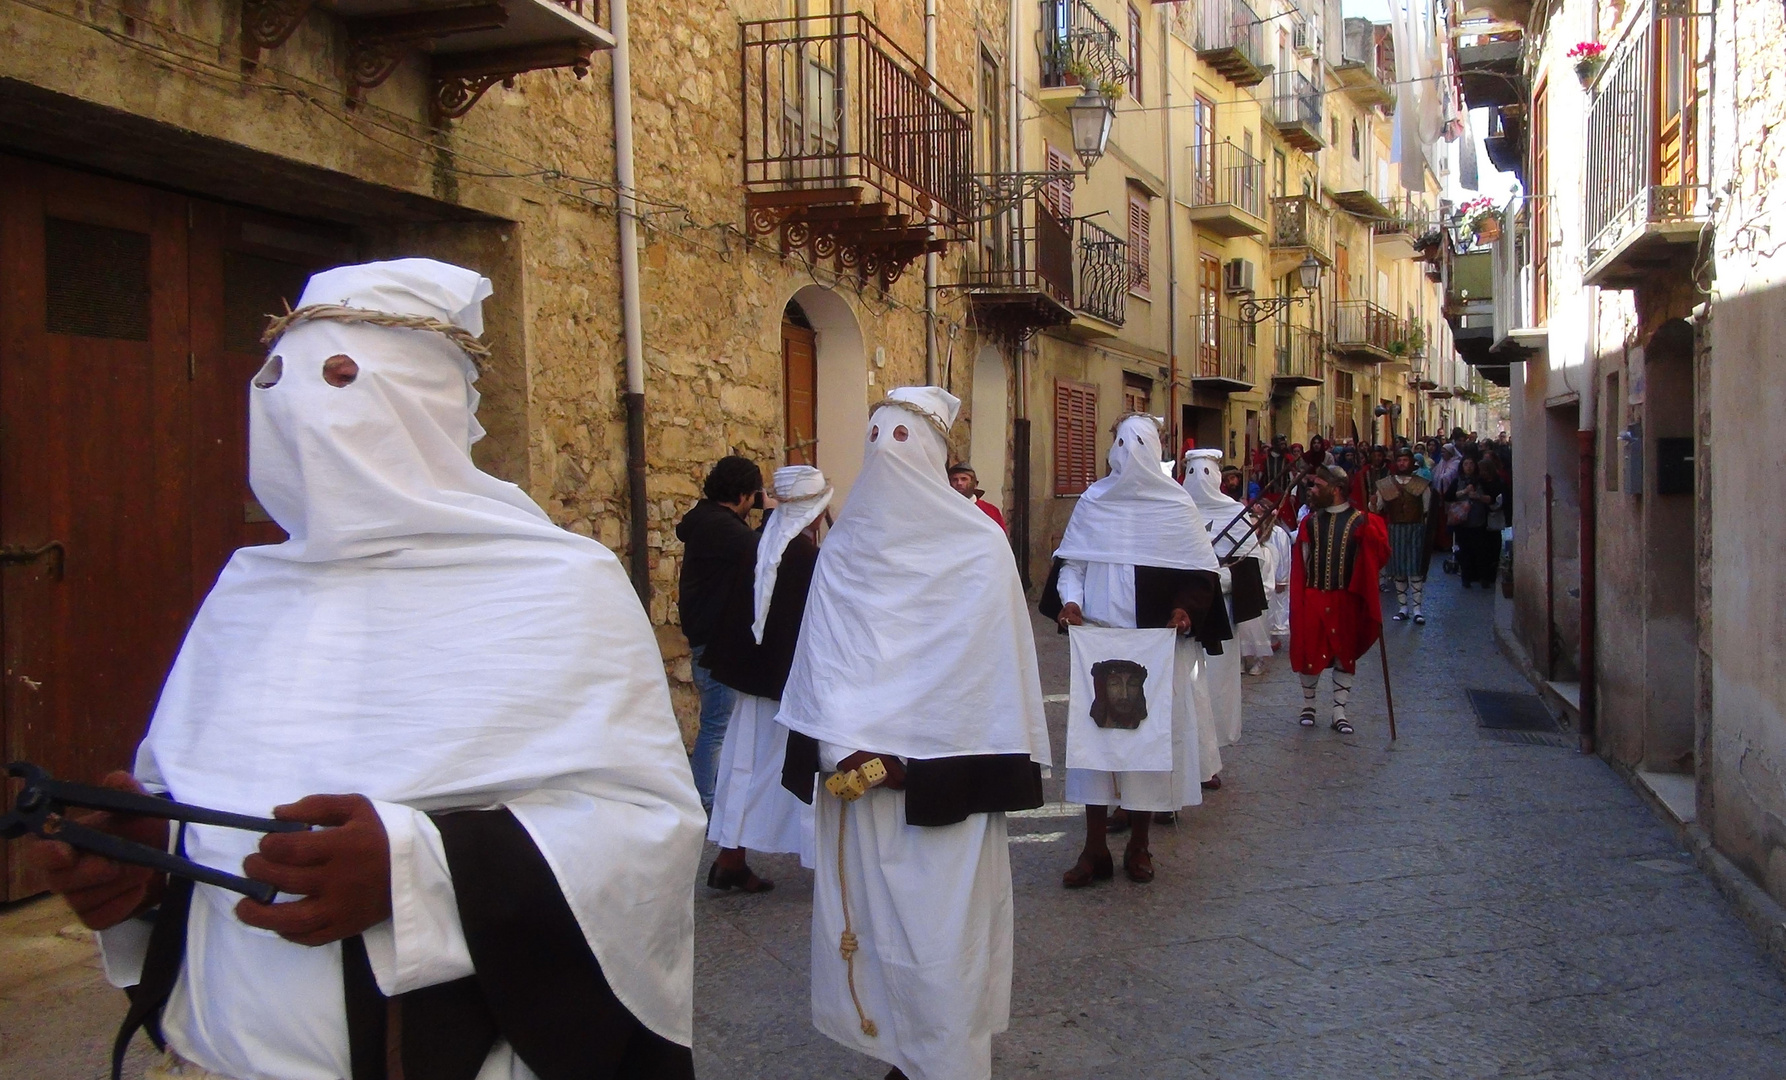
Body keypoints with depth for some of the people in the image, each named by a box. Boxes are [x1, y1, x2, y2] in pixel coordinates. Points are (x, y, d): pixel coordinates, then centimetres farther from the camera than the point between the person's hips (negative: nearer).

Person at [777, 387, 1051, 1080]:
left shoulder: (844, 545, -2)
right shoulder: (980, 543, -9)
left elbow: (821, 660, -3)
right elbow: (1003, 665, -7)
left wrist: (846, 755, -1)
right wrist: (1011, 763, 0)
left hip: (859, 763, 2)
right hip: (951, 767, -2)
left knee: (878, 907, 11)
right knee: (949, 913, 7)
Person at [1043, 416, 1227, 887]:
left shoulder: (1177, 506, 1)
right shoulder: (1093, 501, 7)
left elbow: (1201, 572, 2)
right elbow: (1070, 561, 9)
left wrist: (1185, 608, -16)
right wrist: (1069, 601, -9)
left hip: (1159, 644, -1)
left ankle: (1138, 846, 16)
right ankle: (1095, 849, 8)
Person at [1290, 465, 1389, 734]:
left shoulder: (1361, 521, -4)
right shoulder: (1310, 522, 5)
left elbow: (1381, 553, -14)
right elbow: (1300, 564, 4)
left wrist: (1370, 531, -30)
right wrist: (1298, 598, -2)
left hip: (1346, 601, -2)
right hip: (1313, 600, 2)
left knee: (1345, 655, 7)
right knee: (1309, 653, 5)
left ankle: (1339, 712, 16)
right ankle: (1308, 704, 25)